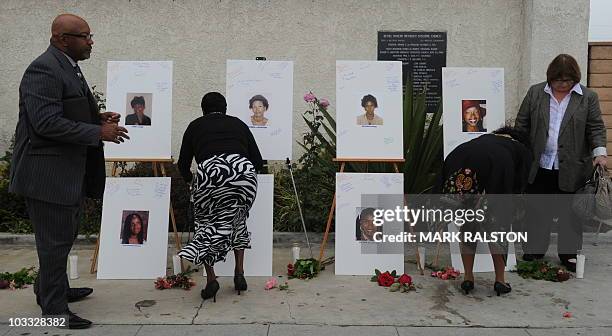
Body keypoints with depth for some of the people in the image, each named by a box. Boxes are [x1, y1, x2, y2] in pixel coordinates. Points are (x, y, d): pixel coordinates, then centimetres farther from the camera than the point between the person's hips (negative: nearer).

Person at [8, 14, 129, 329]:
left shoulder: (68, 67, 13)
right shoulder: (43, 70, -19)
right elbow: (46, 123, -26)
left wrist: (98, 117, 4)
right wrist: (99, 132, -22)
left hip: (69, 170, 10)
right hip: (47, 173, -10)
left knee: (64, 235, 22)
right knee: (55, 240, 2)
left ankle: (52, 289, 41)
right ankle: (54, 308, 16)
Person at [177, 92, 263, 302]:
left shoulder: (195, 126, 24)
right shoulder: (238, 123, 28)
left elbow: (183, 164, 25)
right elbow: (258, 161, 23)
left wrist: (191, 180, 46)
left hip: (209, 173, -2)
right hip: (243, 171, 2)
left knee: (207, 223, 19)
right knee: (236, 220, 27)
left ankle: (211, 279, 7)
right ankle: (239, 273, 21)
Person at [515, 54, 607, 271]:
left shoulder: (588, 97, 2)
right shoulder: (535, 93, 5)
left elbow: (596, 128, 0)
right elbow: (522, 124, 7)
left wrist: (600, 151, -14)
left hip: (571, 169, -1)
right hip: (538, 166, 1)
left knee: (569, 213, 8)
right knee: (537, 211, 10)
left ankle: (569, 253, 23)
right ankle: (534, 251, 23)